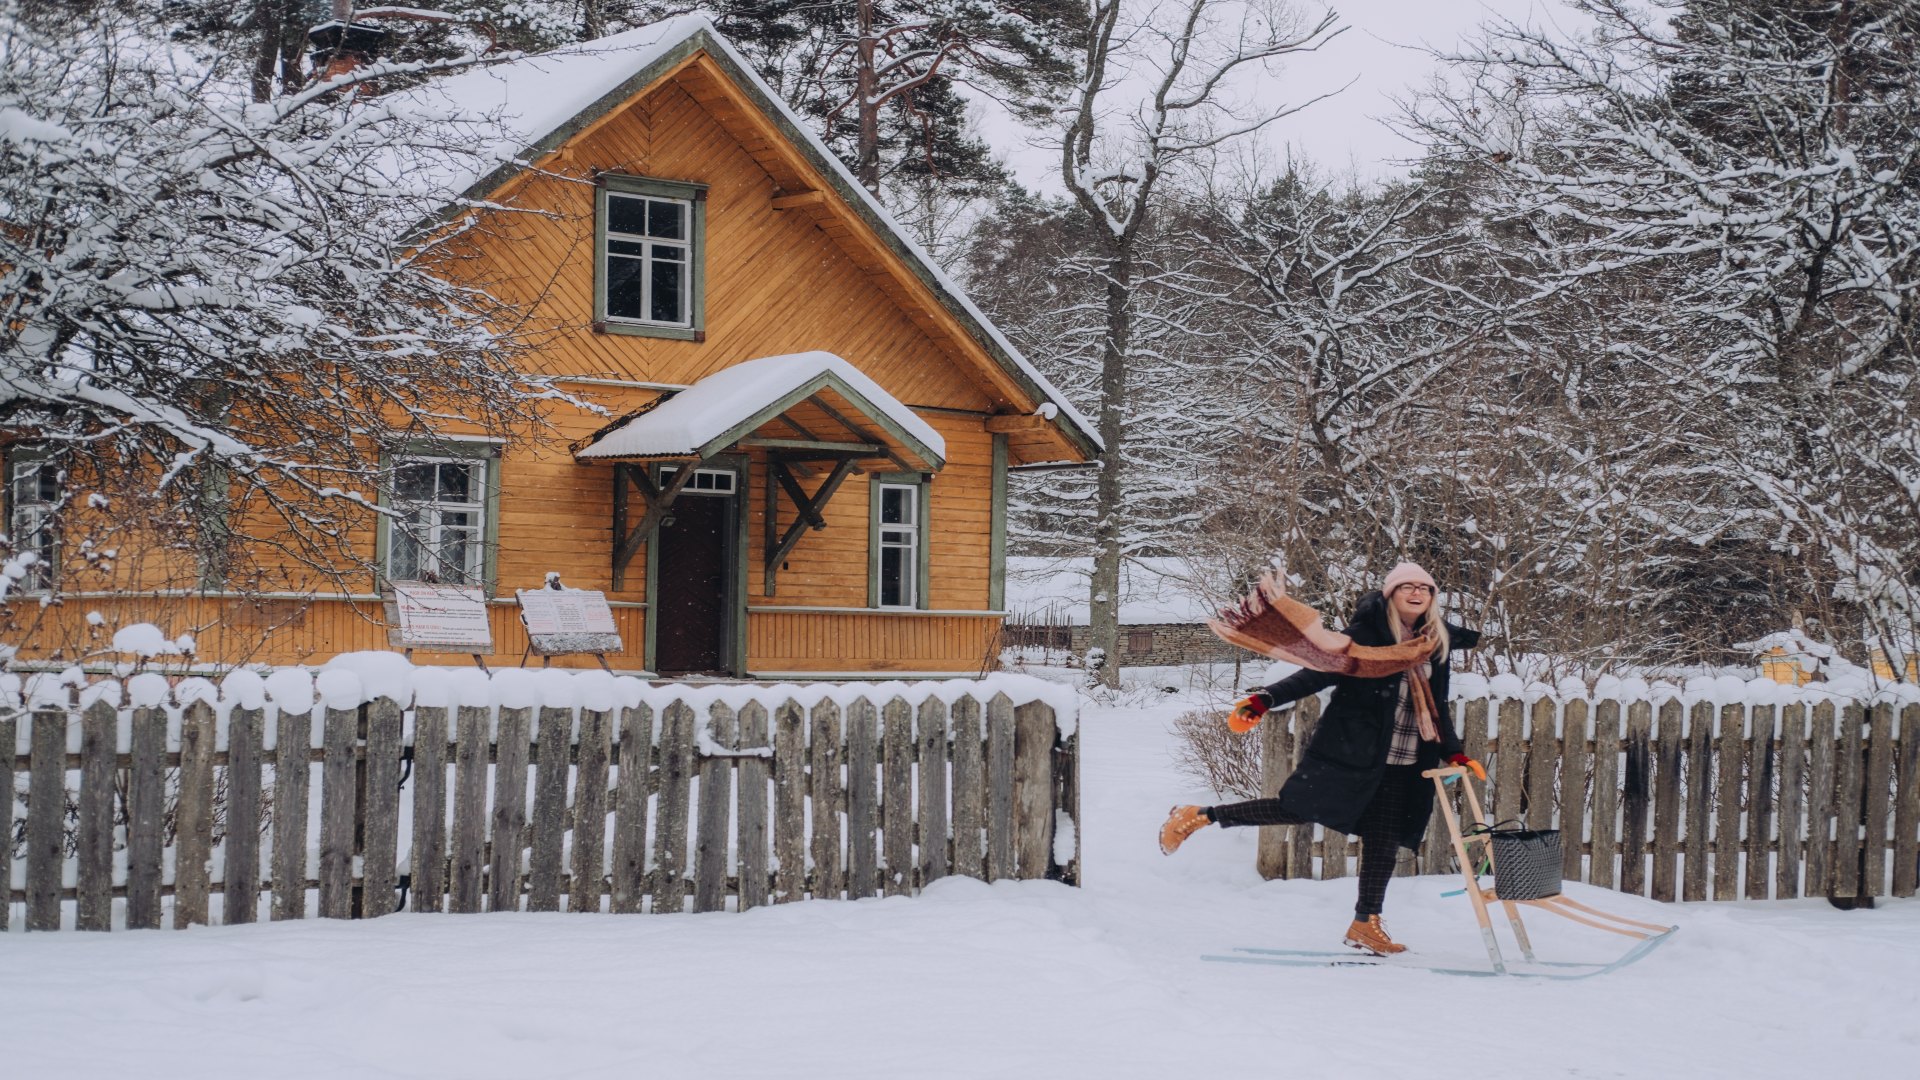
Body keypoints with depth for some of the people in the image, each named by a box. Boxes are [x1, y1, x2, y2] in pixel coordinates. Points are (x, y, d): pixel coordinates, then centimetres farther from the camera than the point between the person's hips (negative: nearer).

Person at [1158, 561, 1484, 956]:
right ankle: (1198, 817, 2)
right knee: (1300, 809, -9)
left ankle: (1365, 924, 15)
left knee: (1384, 843, 3)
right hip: (1352, 749, -6)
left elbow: (1436, 708, 21)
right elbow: (1318, 673, -13)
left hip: (1402, 764, 6)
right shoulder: (1367, 634, -8)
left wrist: (1453, 753, 14)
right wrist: (1266, 699, -24)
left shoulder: (1436, 643, 11)